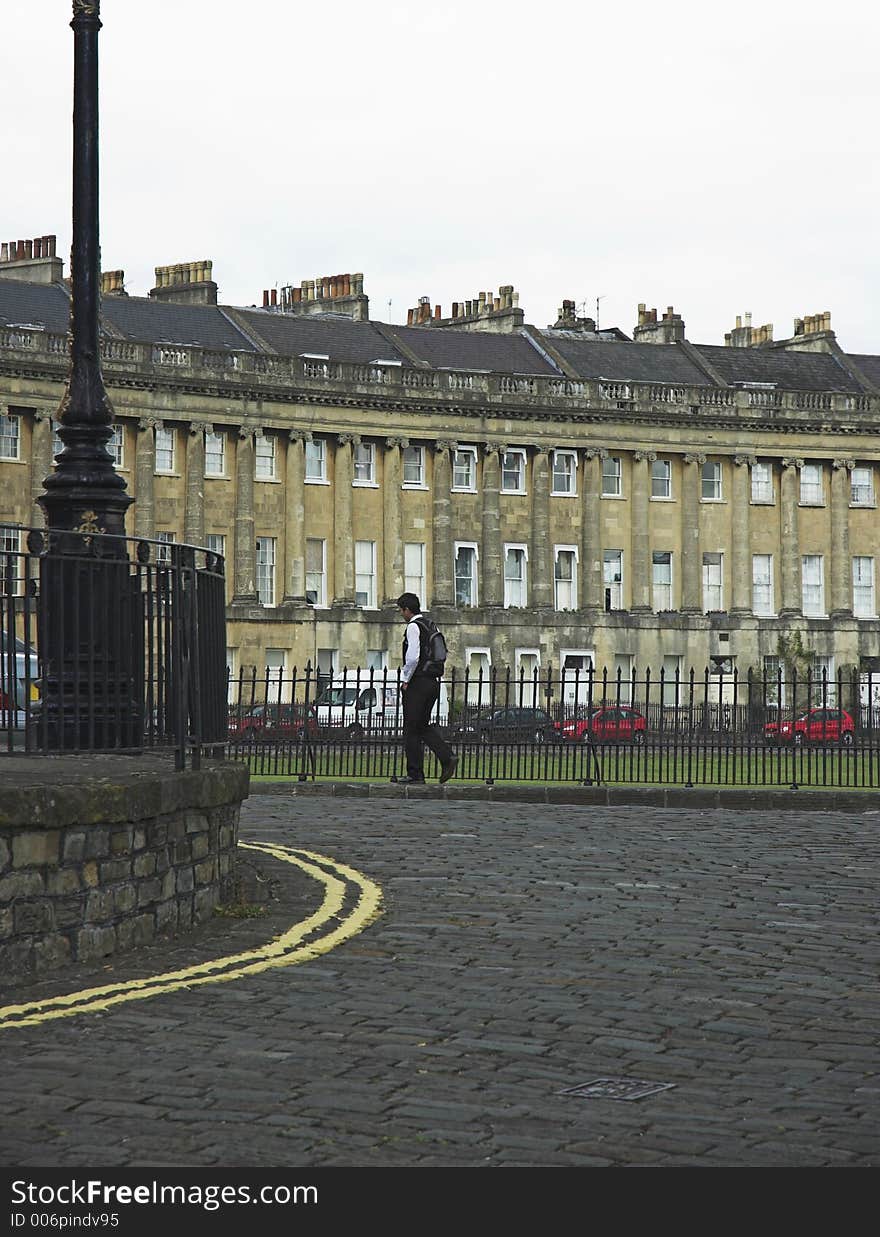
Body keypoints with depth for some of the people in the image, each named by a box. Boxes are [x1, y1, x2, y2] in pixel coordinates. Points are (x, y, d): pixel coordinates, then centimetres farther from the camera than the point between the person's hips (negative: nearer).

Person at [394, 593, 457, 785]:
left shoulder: (413, 627, -12)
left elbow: (413, 657, -21)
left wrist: (405, 679, -10)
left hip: (418, 683, -9)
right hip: (433, 681, 9)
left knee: (412, 730, -1)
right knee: (423, 726, 16)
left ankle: (415, 775, 1)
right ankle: (447, 757, -1)